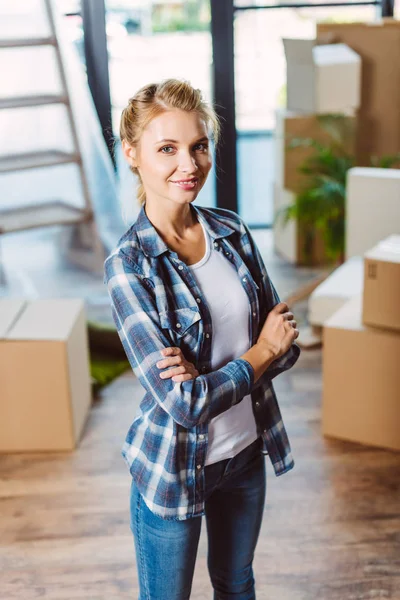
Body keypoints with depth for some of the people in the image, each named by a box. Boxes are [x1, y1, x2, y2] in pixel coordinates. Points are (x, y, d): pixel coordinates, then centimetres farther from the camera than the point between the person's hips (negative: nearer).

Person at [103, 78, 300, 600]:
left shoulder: (232, 230, -6)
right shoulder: (128, 267, -22)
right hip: (175, 468, -5)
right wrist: (263, 350, -14)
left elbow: (286, 340, -5)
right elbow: (184, 402, -25)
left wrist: (208, 374, -21)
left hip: (247, 450, 5)